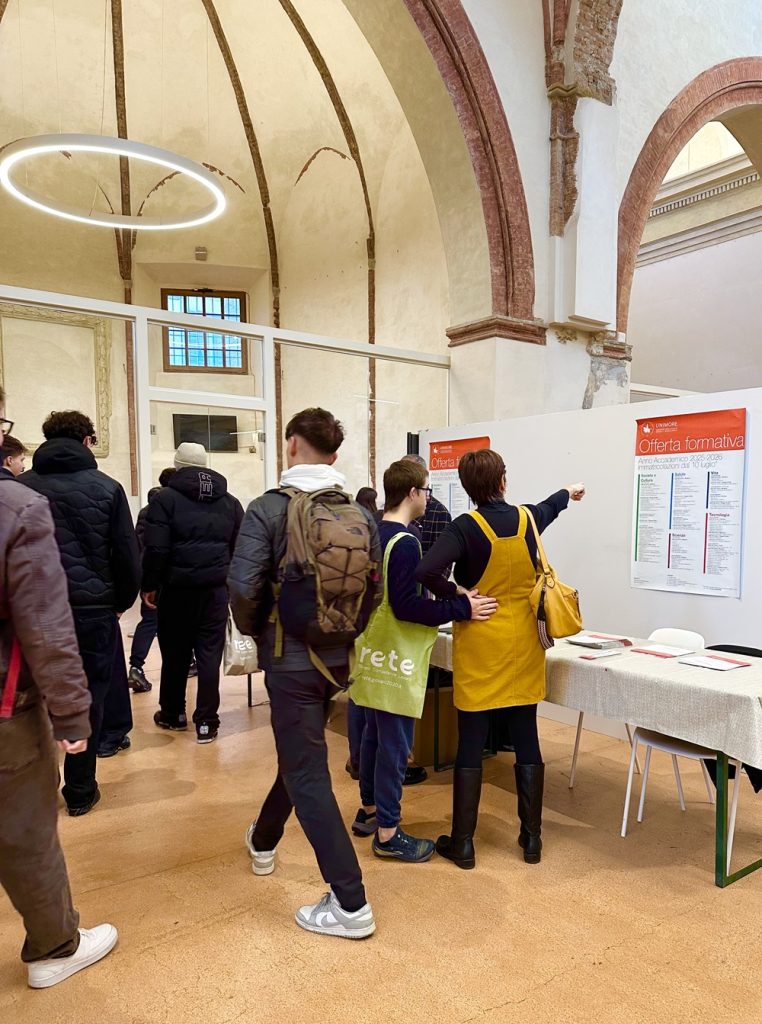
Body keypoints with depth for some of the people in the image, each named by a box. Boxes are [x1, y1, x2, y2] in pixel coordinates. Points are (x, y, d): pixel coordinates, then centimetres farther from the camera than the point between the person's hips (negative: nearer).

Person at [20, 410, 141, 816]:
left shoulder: (19, 486, 2)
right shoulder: (106, 487, -5)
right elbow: (128, 555, -5)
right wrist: (122, 601, 9)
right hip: (92, 609, -2)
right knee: (87, 700, 9)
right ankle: (80, 791, 19)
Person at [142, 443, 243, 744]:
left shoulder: (165, 497, -3)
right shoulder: (230, 501, 9)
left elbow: (156, 549, -9)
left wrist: (149, 585, 0)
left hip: (178, 587, -2)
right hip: (216, 588, 2)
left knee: (175, 654, 13)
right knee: (210, 654, 5)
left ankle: (172, 714, 29)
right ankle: (206, 722, 7)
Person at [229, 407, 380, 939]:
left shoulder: (268, 508, -14)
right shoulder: (361, 513, -1)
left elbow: (243, 587, -19)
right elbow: (375, 587, 1)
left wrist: (256, 633, 0)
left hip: (290, 657, -6)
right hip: (339, 657, 6)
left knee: (308, 775, 3)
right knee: (301, 753, 24)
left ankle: (350, 904, 8)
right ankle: (263, 841, 48)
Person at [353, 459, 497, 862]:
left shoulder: (373, 534, 7)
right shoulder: (404, 542, -21)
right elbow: (406, 606, -26)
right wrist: (461, 607, -22)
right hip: (396, 658, -9)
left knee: (374, 733, 19)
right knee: (395, 742, 1)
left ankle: (368, 810, 33)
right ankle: (387, 833, 12)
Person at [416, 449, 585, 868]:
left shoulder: (466, 527, -15)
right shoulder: (527, 518, 0)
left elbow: (426, 572, -29)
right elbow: (544, 511, 25)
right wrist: (566, 494, 47)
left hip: (479, 649, -4)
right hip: (523, 646, 4)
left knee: (470, 746, 5)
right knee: (526, 742, 13)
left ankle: (462, 843, 16)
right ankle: (532, 838, 24)